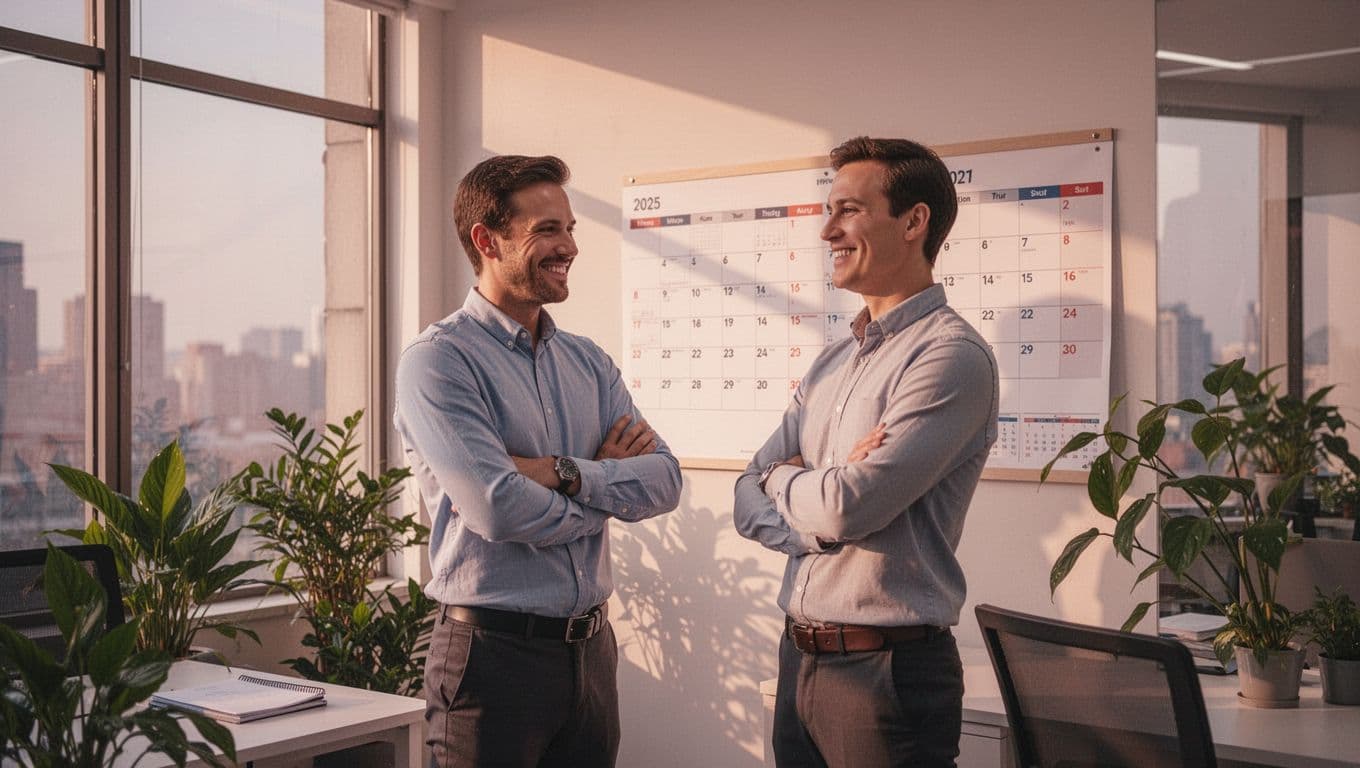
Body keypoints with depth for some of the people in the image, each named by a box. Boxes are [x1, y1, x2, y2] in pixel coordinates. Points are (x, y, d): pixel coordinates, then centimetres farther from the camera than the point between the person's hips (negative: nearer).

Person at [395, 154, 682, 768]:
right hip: (495, 652, -6)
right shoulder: (438, 360, -11)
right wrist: (608, 483, -6)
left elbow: (665, 480, -1)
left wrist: (565, 474, -18)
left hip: (591, 646, 6)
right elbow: (500, 509, -22)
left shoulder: (587, 361, 10)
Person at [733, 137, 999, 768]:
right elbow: (749, 502, 7)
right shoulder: (831, 364, 11)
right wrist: (823, 515, -14)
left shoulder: (951, 357, -15)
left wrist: (783, 477, -1)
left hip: (888, 669, -7)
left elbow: (847, 505, -22)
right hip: (799, 660, 7)